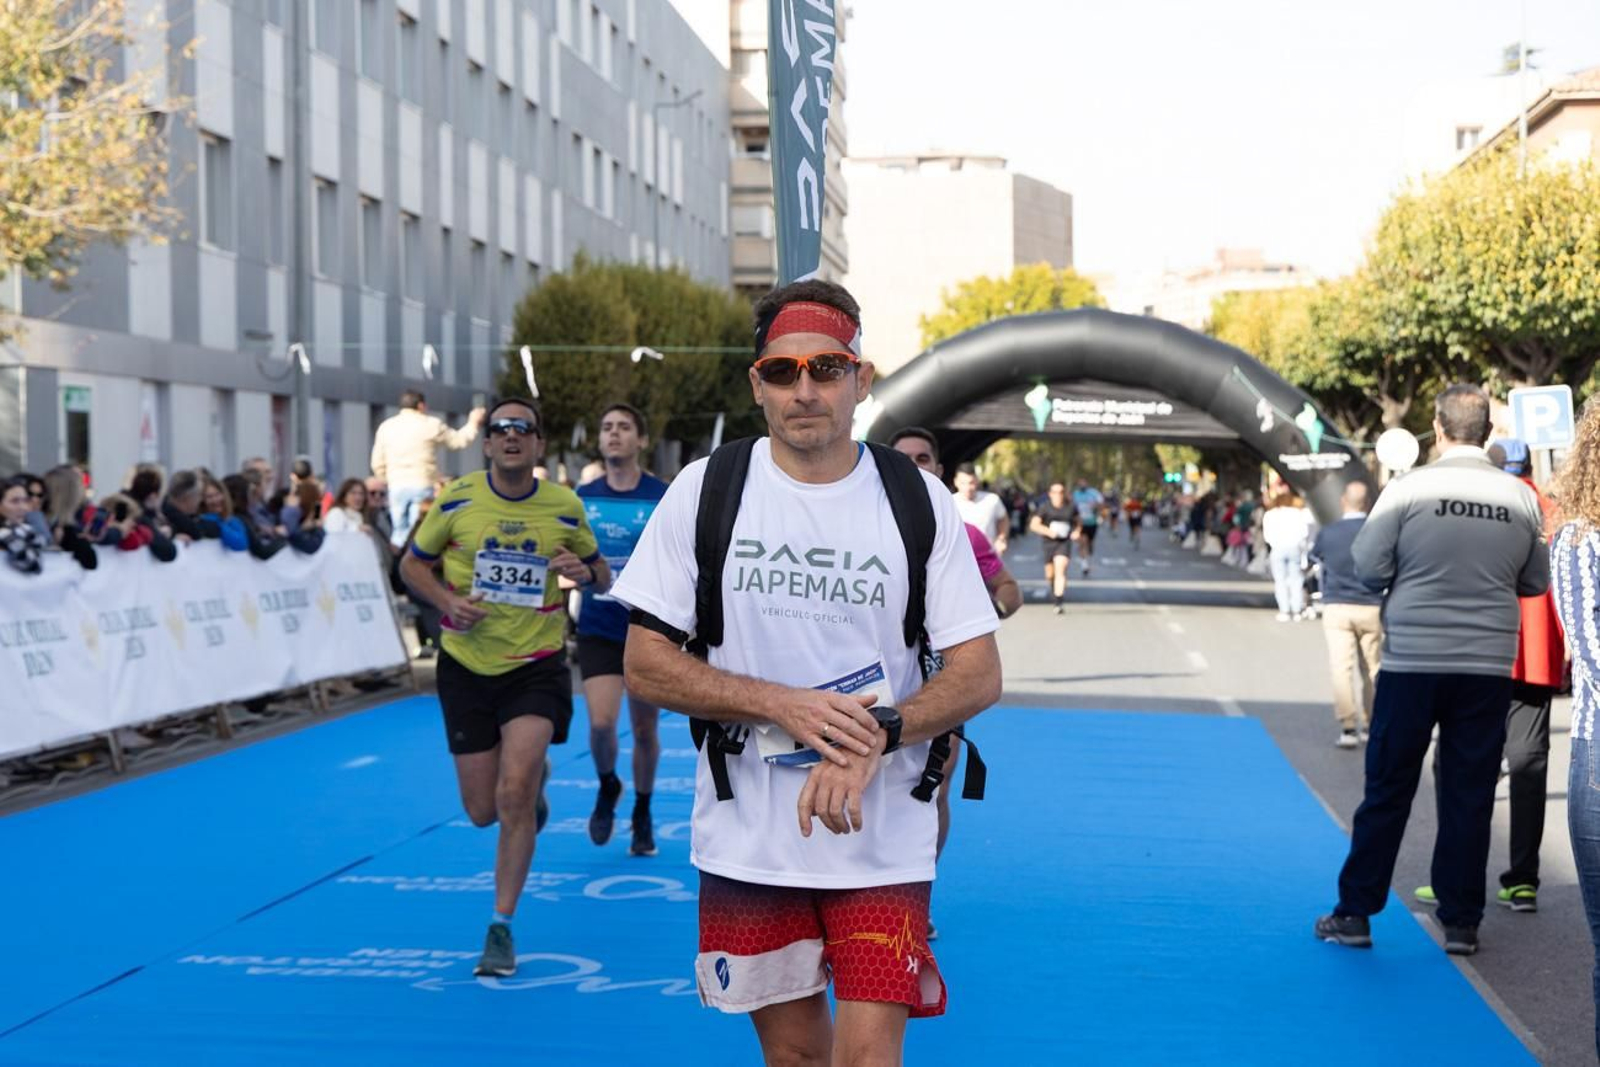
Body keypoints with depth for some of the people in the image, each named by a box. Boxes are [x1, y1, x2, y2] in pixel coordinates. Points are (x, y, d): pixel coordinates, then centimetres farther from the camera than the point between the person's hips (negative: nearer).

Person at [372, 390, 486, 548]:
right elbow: (458, 441, 13)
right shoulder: (431, 424, 0)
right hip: (423, 486, -3)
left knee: (400, 531, 8)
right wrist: (473, 423, 28)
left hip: (397, 487, 3)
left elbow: (378, 464, 9)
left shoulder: (386, 426, 9)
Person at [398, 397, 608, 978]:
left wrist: (586, 571, -13)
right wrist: (447, 601, -14)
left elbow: (602, 573, 11)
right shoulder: (456, 499, -6)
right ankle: (536, 777, 44)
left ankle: (501, 925, -2)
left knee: (514, 794, -18)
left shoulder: (565, 506, -3)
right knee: (483, 811, 6)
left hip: (537, 665, -1)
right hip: (467, 667, 1)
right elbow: (412, 564, 5)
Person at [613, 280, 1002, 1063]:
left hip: (883, 843, -1)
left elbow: (978, 676, -3)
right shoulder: (705, 490, -3)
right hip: (747, 843, 1)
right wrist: (783, 705, -17)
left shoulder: (919, 501, -2)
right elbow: (644, 665, -3)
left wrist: (875, 739, -21)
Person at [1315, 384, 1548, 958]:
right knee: (1470, 796, 8)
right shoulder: (1520, 497, 1)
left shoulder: (1408, 488, -8)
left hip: (1412, 660, -2)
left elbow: (1369, 567, -7)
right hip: (1488, 667, 2)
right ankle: (1461, 922, 12)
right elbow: (1537, 581, 10)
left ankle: (1355, 912, 11)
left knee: (1387, 790, 6)